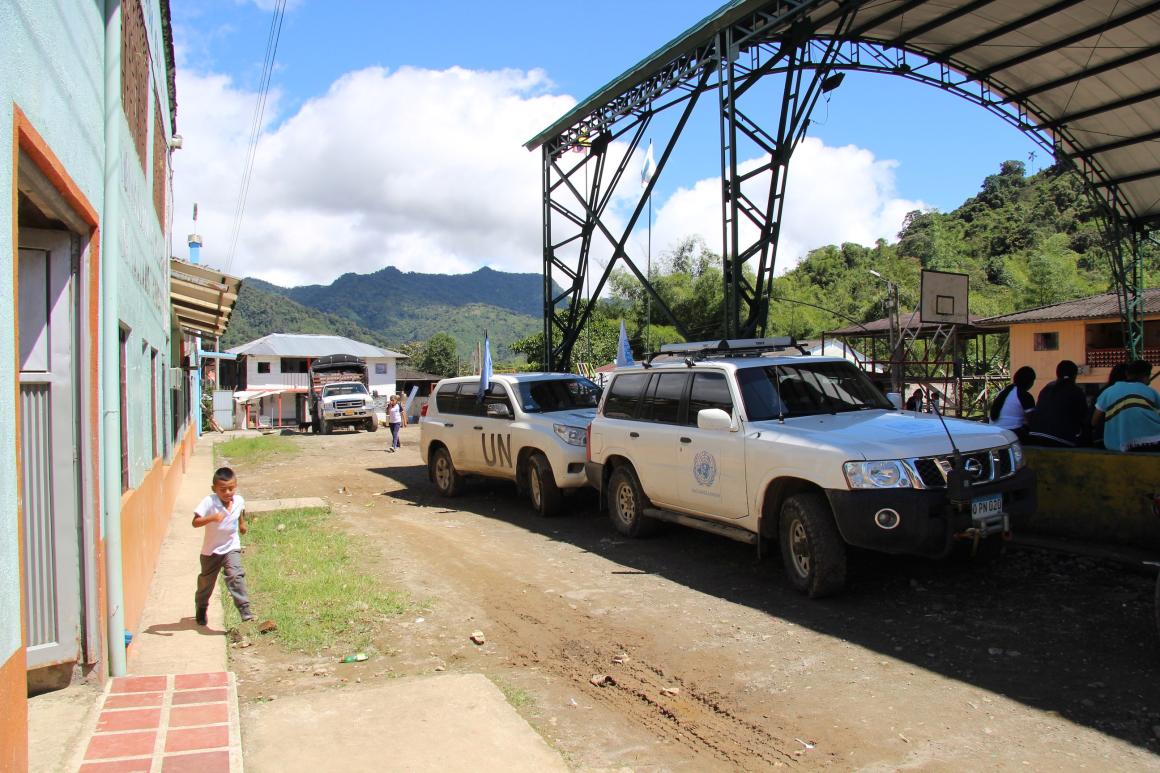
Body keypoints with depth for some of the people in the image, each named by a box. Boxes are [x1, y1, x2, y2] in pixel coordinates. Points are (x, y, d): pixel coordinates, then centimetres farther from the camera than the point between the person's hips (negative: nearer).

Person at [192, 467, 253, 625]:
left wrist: (242, 523, 28)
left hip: (231, 548, 1)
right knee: (206, 581, 18)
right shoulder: (209, 502, -24)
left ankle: (245, 611, -18)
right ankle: (201, 608, 46)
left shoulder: (239, 500, -11)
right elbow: (195, 523, -32)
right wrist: (212, 518, -46)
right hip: (211, 550, -1)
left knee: (235, 576, -20)